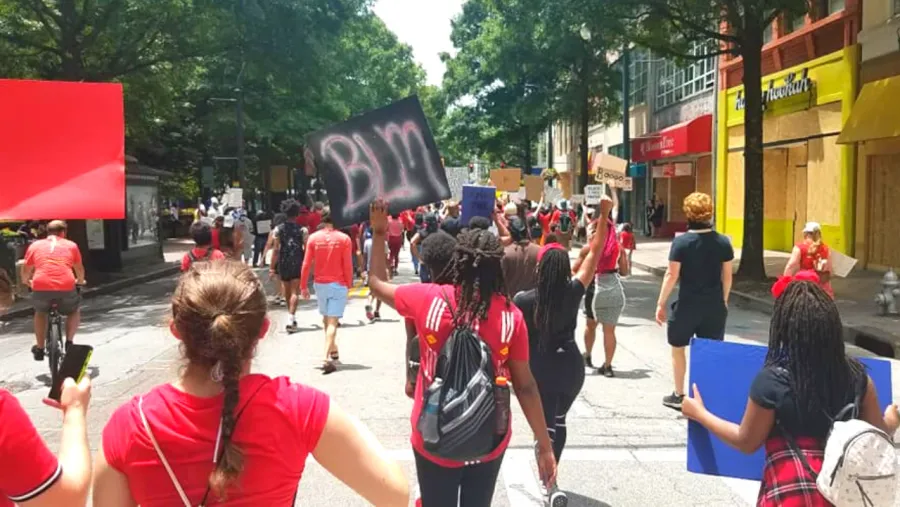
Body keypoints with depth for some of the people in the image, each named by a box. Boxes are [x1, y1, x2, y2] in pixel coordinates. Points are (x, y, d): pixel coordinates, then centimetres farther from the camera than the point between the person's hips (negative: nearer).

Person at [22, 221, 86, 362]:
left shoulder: (35, 245, 21)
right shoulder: (71, 245, 20)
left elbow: (26, 271, 25)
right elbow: (79, 269, 28)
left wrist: (27, 282, 47)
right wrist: (80, 281, 49)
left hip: (41, 287, 1)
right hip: (66, 287, -1)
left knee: (40, 312, 33)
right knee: (74, 312, 30)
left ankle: (40, 349, 27)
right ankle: (69, 342, 13)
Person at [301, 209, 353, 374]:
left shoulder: (313, 238, -2)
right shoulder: (343, 238, -9)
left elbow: (306, 264, -1)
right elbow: (348, 265, -9)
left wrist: (303, 286, 7)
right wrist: (349, 284, 3)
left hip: (320, 284, 3)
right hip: (338, 285, -3)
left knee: (326, 319, 22)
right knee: (332, 321, -5)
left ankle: (333, 350, 37)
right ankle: (327, 358, -15)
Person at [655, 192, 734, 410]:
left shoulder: (681, 242, -12)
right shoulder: (723, 242, -2)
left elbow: (672, 276, -11)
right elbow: (727, 276, 5)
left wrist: (661, 304, -3)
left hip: (687, 304, -3)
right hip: (715, 305, 3)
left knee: (678, 348, 16)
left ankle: (679, 395, 24)